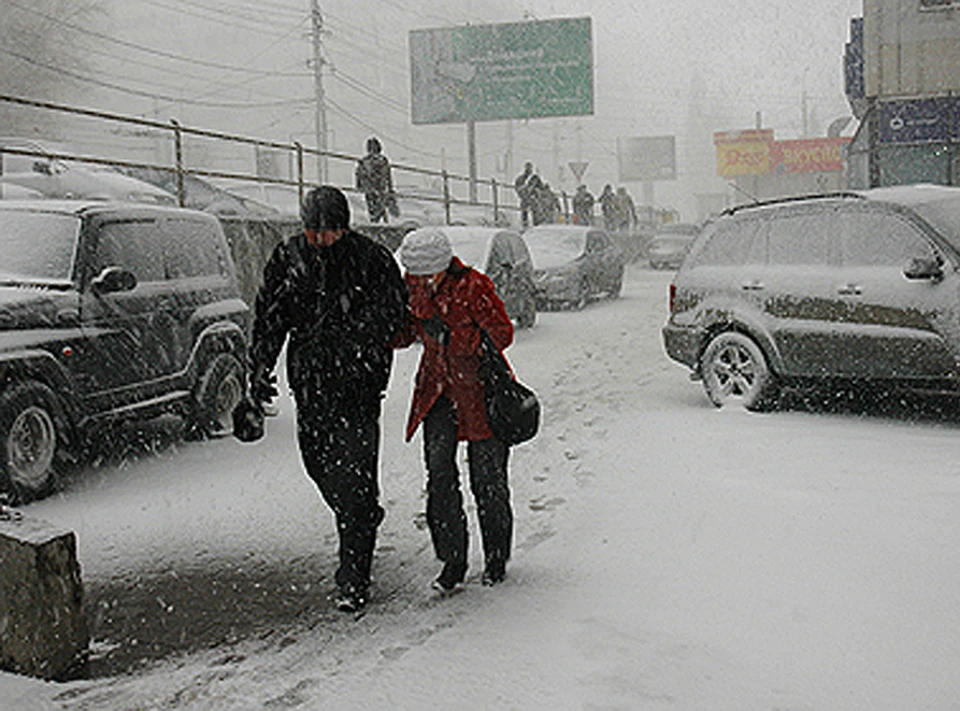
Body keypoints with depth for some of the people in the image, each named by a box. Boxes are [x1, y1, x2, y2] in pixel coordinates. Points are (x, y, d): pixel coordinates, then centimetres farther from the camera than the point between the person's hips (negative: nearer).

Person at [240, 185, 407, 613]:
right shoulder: (286, 260, 3)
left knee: (353, 475, -8)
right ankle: (364, 518, 45)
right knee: (317, 462, 16)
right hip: (308, 383, 5)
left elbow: (394, 317, -2)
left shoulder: (372, 260, -8)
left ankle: (353, 578, 0)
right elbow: (268, 320, 9)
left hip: (358, 384, -5)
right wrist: (259, 371, 0)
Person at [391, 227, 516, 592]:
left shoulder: (474, 286, -19)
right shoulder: (411, 286, -1)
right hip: (437, 390, 4)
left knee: (487, 479, 3)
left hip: (480, 388, -4)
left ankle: (496, 559, 22)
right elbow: (404, 335, 11)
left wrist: (449, 333, -29)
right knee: (439, 473, -7)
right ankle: (452, 560, 5)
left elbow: (502, 333, -18)